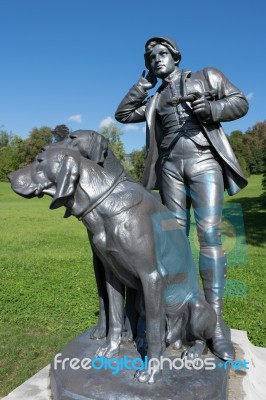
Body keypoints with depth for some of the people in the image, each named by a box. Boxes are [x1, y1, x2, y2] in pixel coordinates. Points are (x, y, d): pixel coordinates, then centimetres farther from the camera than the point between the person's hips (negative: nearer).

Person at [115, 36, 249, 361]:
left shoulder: (206, 76, 16)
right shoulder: (155, 100, 25)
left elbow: (240, 102, 10)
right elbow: (122, 114, 18)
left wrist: (211, 109, -10)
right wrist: (145, 81, 17)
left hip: (204, 162, -3)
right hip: (170, 166, 4)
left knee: (209, 235, -14)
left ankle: (216, 320, -9)